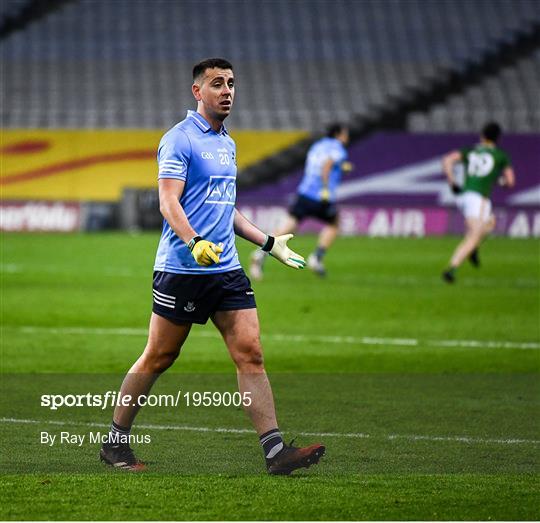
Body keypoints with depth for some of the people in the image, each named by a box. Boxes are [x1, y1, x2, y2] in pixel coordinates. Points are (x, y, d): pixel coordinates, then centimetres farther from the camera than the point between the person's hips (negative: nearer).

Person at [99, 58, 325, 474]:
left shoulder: (227, 144, 18)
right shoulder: (180, 140, -7)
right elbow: (168, 202, -16)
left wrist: (268, 242, 26)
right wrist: (195, 244, -32)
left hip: (226, 268, 7)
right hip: (182, 268, -7)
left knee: (250, 353, -4)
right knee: (159, 358, 1)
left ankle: (275, 450, -8)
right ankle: (116, 441, 15)